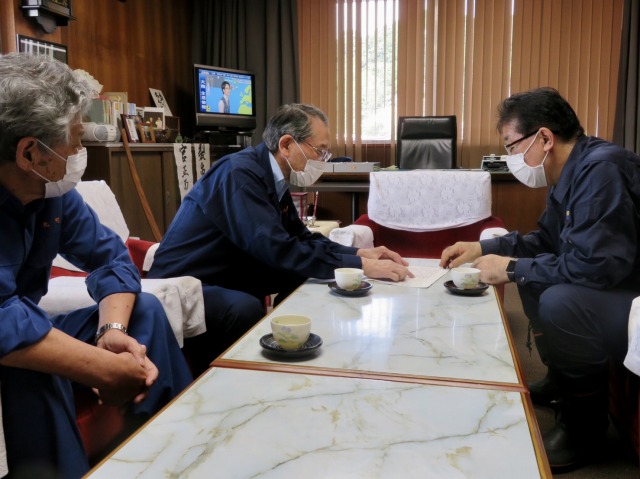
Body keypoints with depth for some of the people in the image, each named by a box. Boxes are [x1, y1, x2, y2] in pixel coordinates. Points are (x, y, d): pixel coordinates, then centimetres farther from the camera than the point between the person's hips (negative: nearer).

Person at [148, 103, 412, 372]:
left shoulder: (274, 177, 3)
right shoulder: (240, 173, -24)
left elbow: (301, 237, 10)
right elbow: (277, 250, -32)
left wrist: (358, 254, -4)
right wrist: (361, 267, -28)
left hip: (227, 279, 9)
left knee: (304, 277, -1)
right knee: (246, 308, -35)